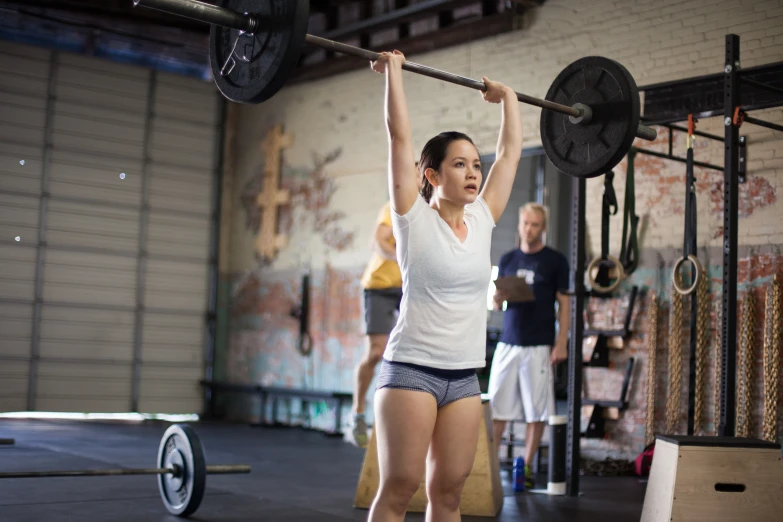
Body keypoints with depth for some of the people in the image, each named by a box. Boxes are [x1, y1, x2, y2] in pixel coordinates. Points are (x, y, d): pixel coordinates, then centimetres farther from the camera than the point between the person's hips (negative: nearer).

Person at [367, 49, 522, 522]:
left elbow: (511, 151, 15)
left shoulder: (482, 221, 8)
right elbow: (400, 135, -9)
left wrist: (507, 97, 23)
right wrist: (393, 71, -5)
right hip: (412, 369, -5)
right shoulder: (414, 218, -6)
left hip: (464, 376, 6)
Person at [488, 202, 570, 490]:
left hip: (539, 346, -3)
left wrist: (561, 343, -8)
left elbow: (564, 304, 0)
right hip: (508, 343, 3)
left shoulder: (555, 261, 1)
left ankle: (526, 466, 11)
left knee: (537, 411, 1)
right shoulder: (507, 260, 11)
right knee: (497, 406, 1)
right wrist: (499, 297, -7)